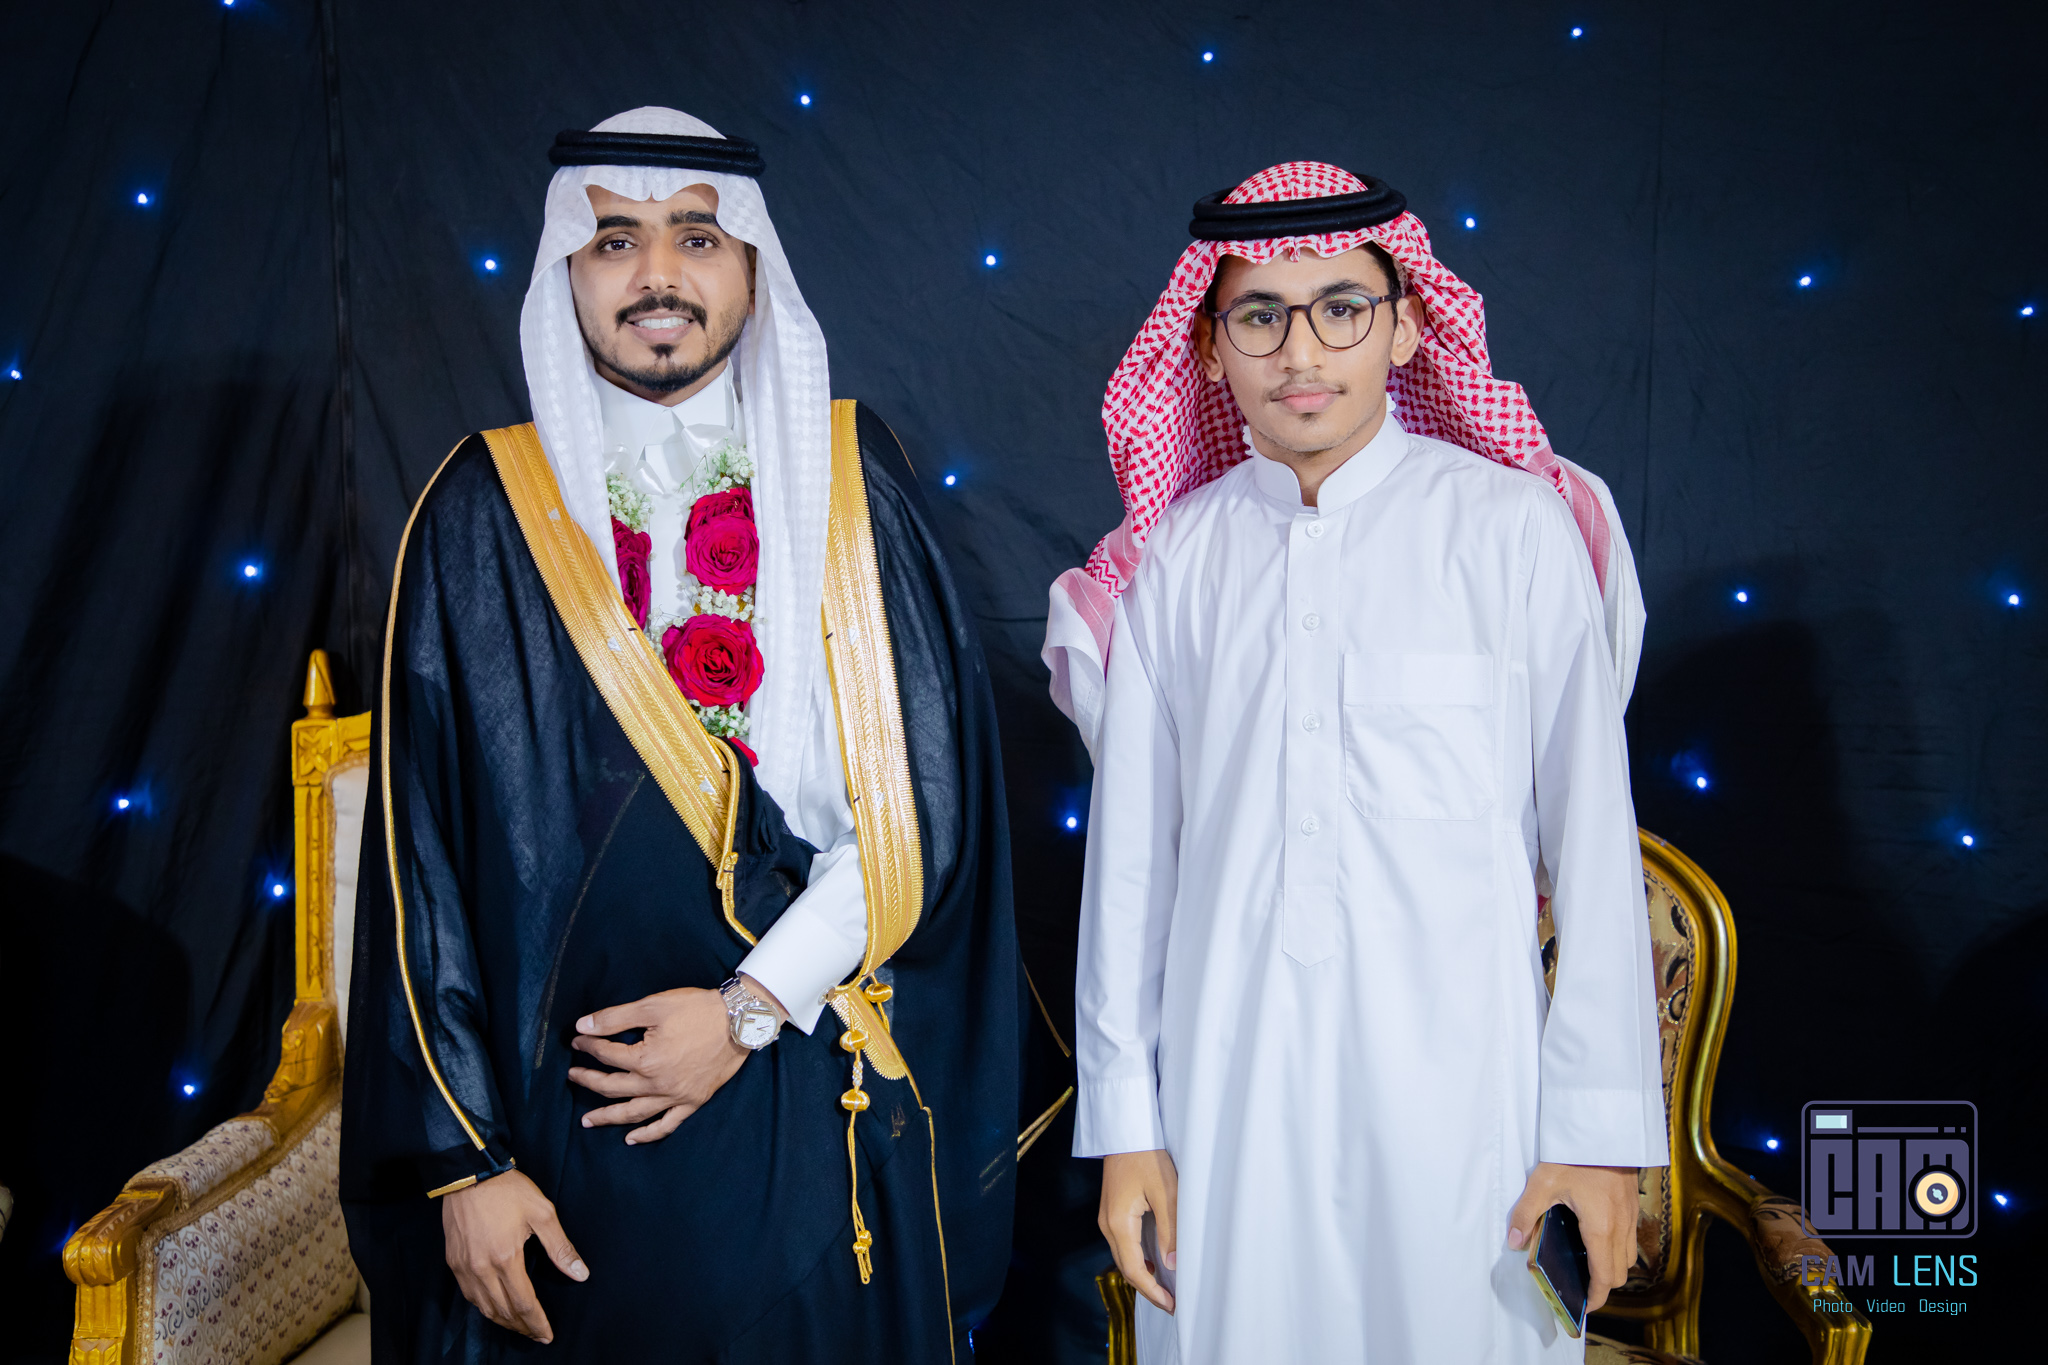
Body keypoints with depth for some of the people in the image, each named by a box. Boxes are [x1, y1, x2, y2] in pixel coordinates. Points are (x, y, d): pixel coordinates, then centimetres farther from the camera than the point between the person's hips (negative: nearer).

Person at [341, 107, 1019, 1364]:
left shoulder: (852, 475, 0)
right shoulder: (488, 508, -1)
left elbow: (933, 790, -5)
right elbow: (423, 853, -2)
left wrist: (755, 1005, -12)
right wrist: (465, 1156, -6)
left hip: (832, 1126, 1)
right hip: (576, 1121, 0)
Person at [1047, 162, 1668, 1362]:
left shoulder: (1514, 528, -4)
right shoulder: (1175, 561, 2)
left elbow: (1593, 836, -4)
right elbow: (1130, 855, 5)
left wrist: (1602, 1127, -4)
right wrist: (1124, 1122, 7)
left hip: (1455, 1085, -2)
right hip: (1227, 1088, 2)